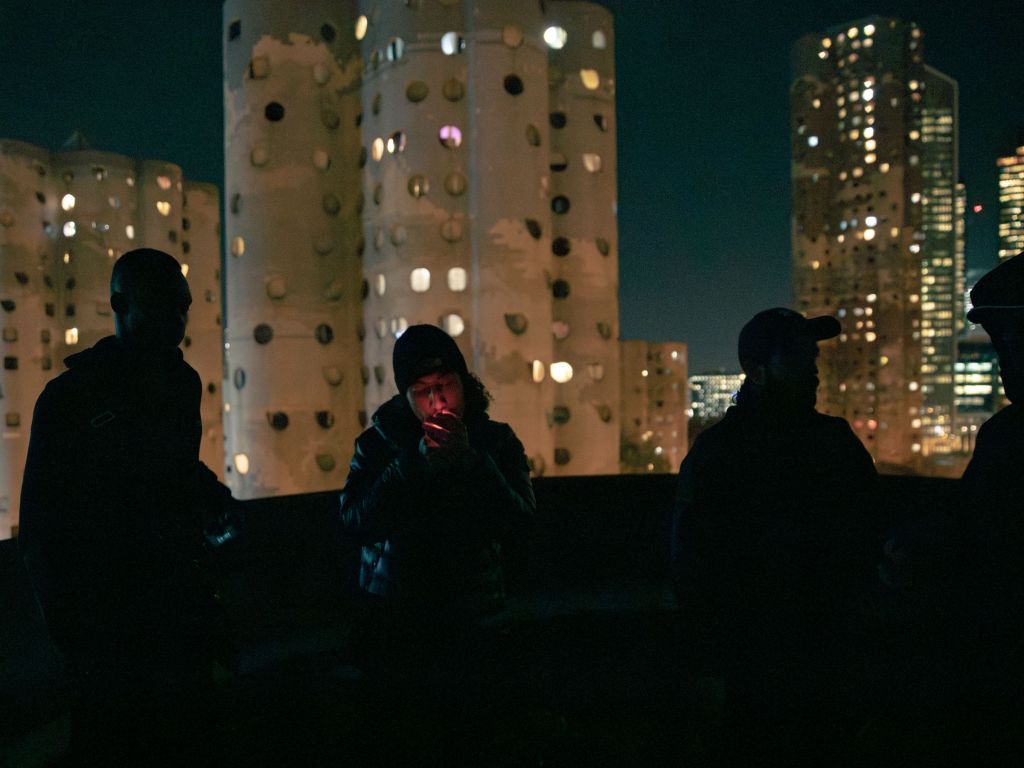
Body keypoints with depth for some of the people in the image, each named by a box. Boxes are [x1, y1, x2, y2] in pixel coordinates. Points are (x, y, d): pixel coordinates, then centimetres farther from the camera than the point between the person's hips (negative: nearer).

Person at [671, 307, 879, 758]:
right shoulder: (718, 450, -10)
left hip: (827, 658, 5)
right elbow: (693, 569, -10)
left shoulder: (837, 440, 5)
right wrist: (709, 666, -11)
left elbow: (865, 535, 18)